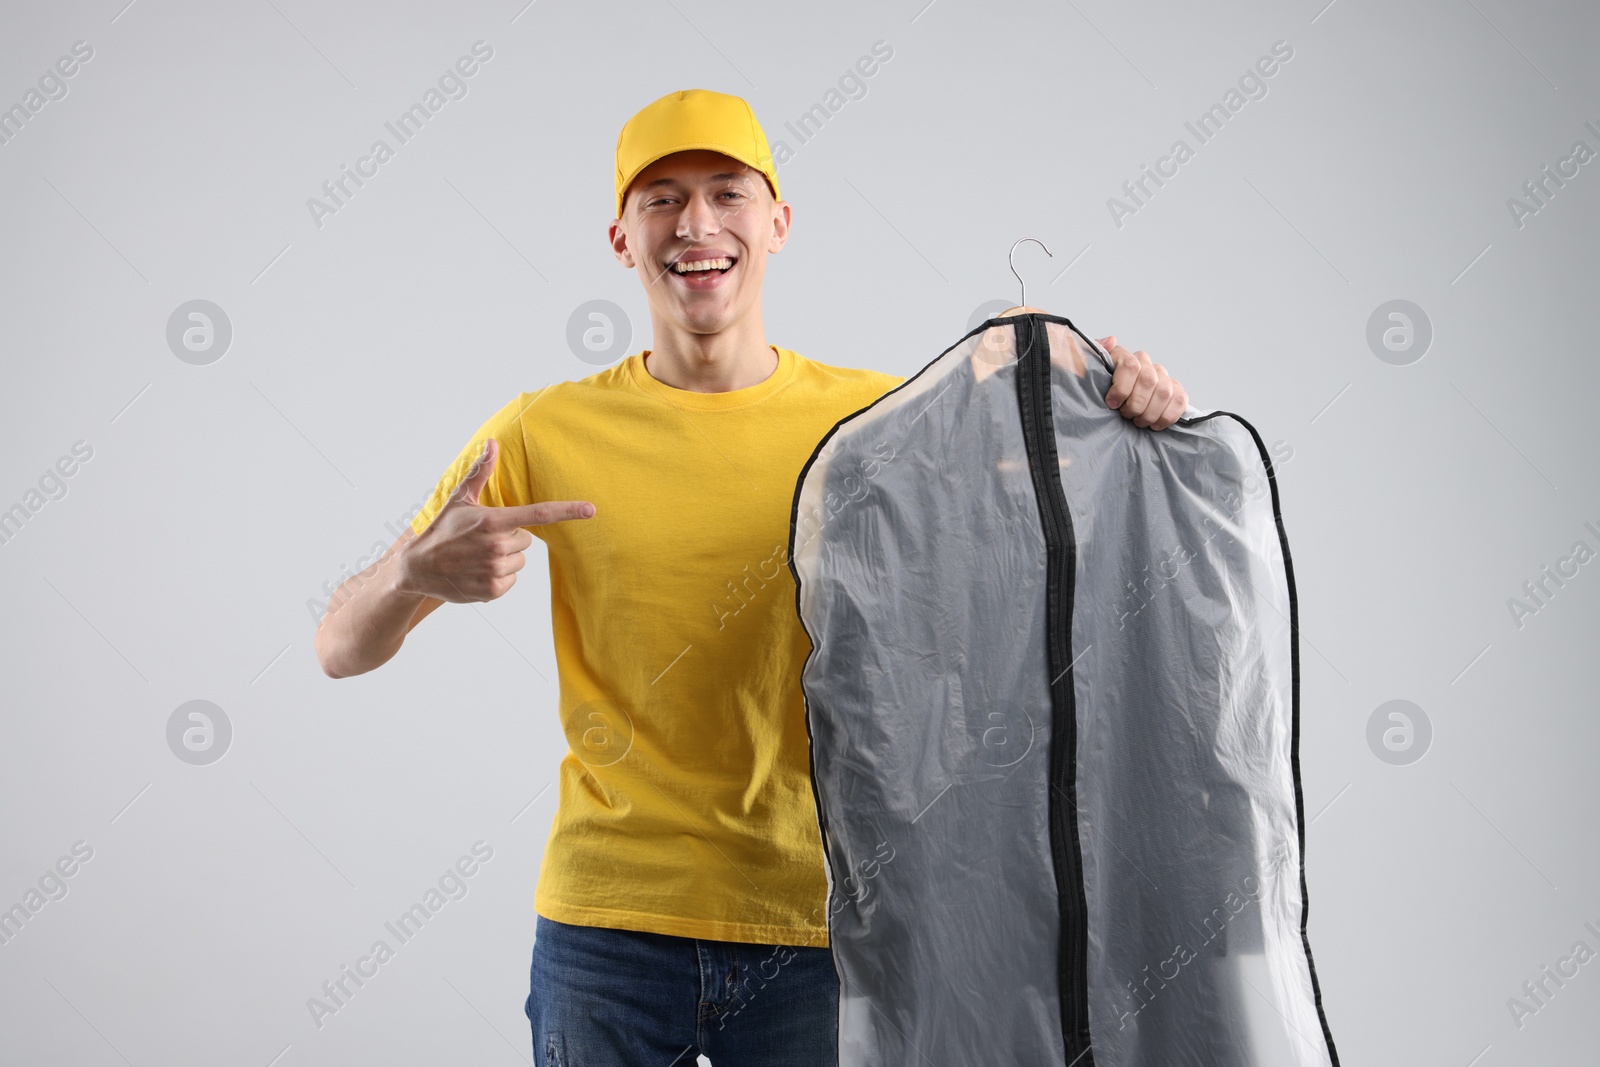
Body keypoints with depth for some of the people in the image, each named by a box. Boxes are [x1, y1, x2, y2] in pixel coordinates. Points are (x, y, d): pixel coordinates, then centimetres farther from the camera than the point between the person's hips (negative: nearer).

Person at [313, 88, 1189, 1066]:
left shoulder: (881, 421, -1)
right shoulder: (545, 434, -2)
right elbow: (342, 651, -1)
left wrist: (1122, 403, -15)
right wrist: (415, 571, -23)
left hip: (817, 927, 1)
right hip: (606, 924, 0)